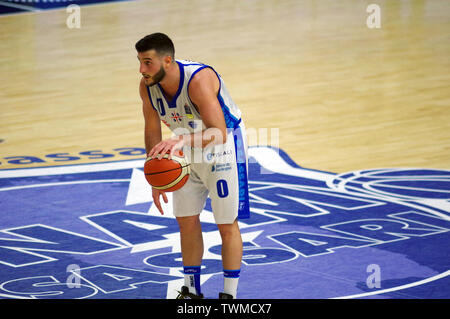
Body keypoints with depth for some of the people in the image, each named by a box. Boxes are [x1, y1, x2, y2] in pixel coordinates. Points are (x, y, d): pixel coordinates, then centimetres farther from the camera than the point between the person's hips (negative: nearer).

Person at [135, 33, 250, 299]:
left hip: (224, 146, -6)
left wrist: (182, 141, -57)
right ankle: (192, 291, 24)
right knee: (187, 220, 9)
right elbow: (153, 130, 0)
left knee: (227, 224, -3)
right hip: (188, 149, 6)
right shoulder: (147, 86, -15)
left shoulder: (198, 80, -36)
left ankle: (230, 295, 9)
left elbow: (219, 134, -42)